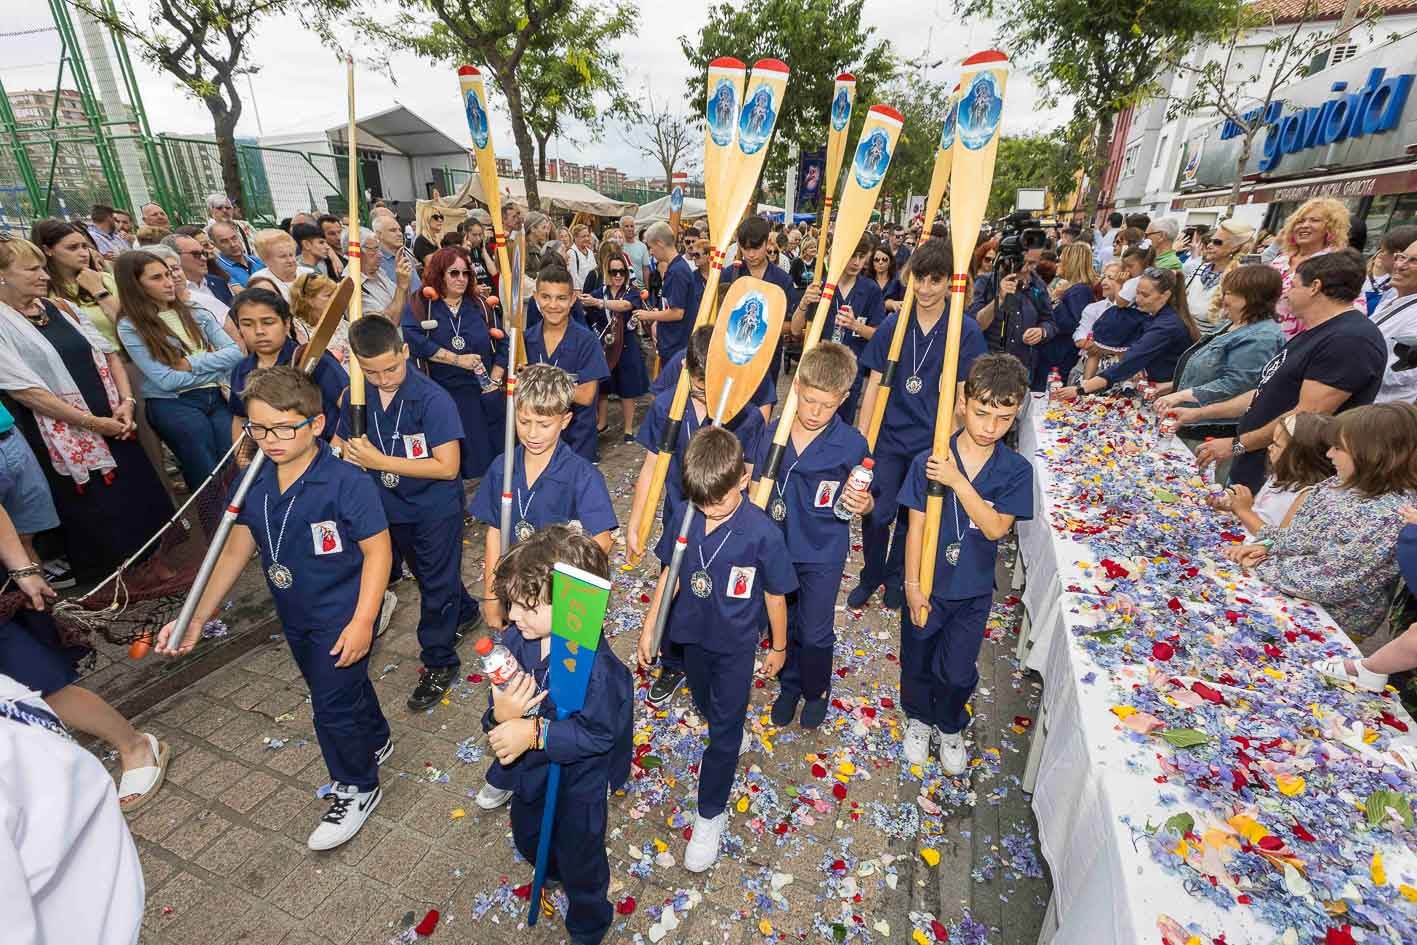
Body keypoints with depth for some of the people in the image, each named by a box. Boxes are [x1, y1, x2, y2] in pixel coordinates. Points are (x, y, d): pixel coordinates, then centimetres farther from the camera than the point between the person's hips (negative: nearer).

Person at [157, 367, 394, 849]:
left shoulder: (346, 482, -26)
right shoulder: (252, 483, -5)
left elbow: (378, 550, -22)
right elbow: (236, 548, 5)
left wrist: (362, 621, -23)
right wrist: (197, 619, 4)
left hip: (342, 615, -7)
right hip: (295, 615, 7)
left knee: (333, 705, 3)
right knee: (342, 687, 25)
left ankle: (356, 789, 29)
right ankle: (375, 742, 52)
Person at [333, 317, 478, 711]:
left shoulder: (432, 399, -25)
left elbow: (448, 466, -28)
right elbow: (339, 444, 5)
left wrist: (380, 461, -28)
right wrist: (350, 452, -19)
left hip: (436, 508, -6)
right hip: (392, 506, 7)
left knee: (437, 582, 6)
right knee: (427, 574, 25)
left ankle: (439, 662, 24)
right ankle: (464, 613, 51)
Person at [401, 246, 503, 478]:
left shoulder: (479, 305, 11)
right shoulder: (419, 306, 2)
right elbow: (413, 339, -16)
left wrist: (495, 380, -1)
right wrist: (457, 359, -18)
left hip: (485, 395, 3)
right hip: (442, 396, -3)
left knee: (490, 458, 6)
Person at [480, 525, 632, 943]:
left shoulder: (595, 665, -38)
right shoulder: (515, 641, -20)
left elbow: (598, 734, -31)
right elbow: (498, 712, -10)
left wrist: (535, 732, -36)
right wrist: (501, 716, -33)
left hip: (578, 783, -6)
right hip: (530, 770, 7)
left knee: (579, 862, 20)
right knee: (527, 840, 35)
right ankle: (552, 875, 70)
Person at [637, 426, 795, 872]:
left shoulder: (762, 532, -26)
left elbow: (775, 595, -12)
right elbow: (669, 574, -1)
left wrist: (778, 646, 0)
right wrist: (649, 628, 3)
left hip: (736, 643, -4)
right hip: (693, 634, 4)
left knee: (723, 732, 10)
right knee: (707, 707, 28)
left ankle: (711, 814, 31)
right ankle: (736, 734, 60)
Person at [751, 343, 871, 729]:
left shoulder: (852, 443, -17)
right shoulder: (772, 433, -10)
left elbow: (862, 501, -5)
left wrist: (863, 503, -28)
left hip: (823, 554, -3)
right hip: (776, 547, 3)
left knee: (815, 633, 13)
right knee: (782, 624, 21)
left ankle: (817, 689, 43)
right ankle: (789, 685, 48)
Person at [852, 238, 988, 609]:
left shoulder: (966, 332, -5)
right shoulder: (892, 325, 0)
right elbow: (874, 385, 2)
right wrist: (861, 438, -1)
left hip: (932, 443, -1)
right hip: (888, 439, 1)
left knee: (912, 517, 12)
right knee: (875, 515, -2)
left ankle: (895, 577, 36)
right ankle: (870, 577, 24)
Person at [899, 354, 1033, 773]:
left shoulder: (1016, 470, -10)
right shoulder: (928, 461, -16)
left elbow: (995, 528, -20)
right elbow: (916, 527, -11)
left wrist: (958, 481, -30)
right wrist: (913, 585, -10)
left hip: (974, 589, 1)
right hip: (927, 585, -1)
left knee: (958, 671, 13)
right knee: (917, 662, 18)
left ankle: (950, 726, 44)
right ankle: (918, 718, 47)